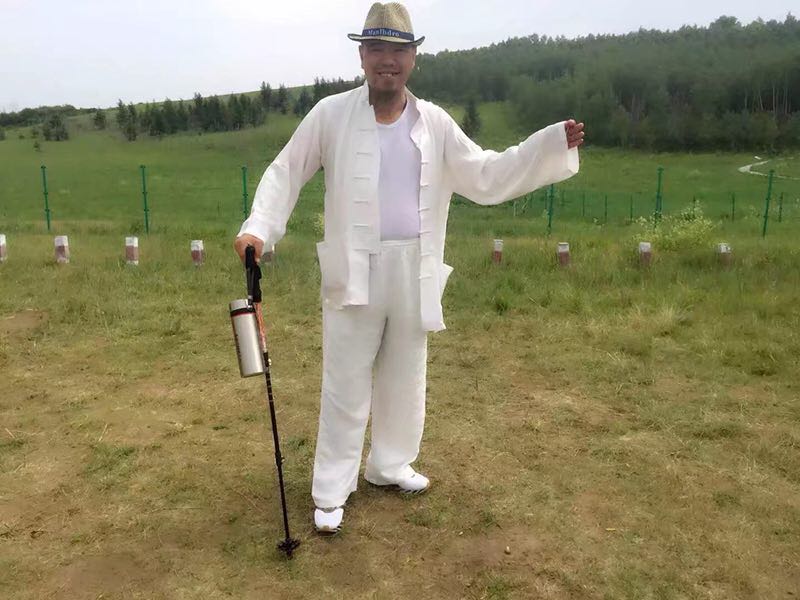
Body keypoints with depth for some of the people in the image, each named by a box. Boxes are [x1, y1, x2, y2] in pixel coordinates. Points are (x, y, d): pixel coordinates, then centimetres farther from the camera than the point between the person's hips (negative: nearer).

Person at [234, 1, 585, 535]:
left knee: (405, 378, 16)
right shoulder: (331, 114, -3)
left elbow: (486, 177, 0)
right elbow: (286, 173, 3)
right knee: (346, 385, 4)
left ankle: (390, 464, 38)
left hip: (414, 271, 3)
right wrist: (259, 228, -11)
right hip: (354, 271, -3)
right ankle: (331, 492, 19)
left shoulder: (435, 123, 3)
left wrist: (553, 144, -9)